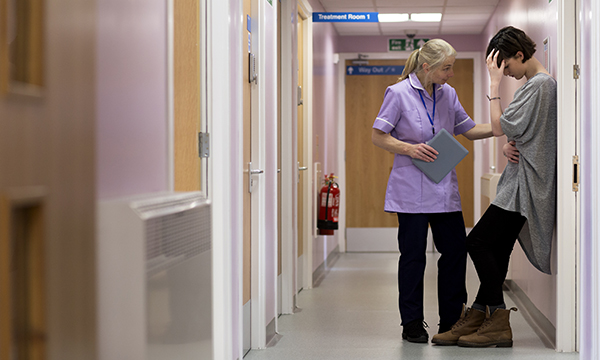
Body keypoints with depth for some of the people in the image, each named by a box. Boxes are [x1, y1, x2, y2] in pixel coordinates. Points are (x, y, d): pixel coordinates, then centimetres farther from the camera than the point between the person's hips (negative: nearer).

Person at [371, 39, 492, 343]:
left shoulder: (448, 94, 8)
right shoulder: (398, 93, -8)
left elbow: (468, 129, 15)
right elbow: (377, 136, -5)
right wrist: (410, 149, -18)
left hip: (444, 187, 5)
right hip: (411, 189, -5)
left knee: (456, 250, 3)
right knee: (413, 255, 1)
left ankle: (451, 320, 16)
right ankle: (412, 323, 13)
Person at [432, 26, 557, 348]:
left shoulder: (539, 85, -14)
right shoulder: (543, 83, 18)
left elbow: (500, 127, -16)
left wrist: (494, 84, -10)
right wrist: (509, 148, 1)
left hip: (526, 184, -10)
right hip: (520, 182, 10)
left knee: (478, 242, -10)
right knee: (496, 250, 6)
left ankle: (498, 321, -6)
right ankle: (475, 319, 8)